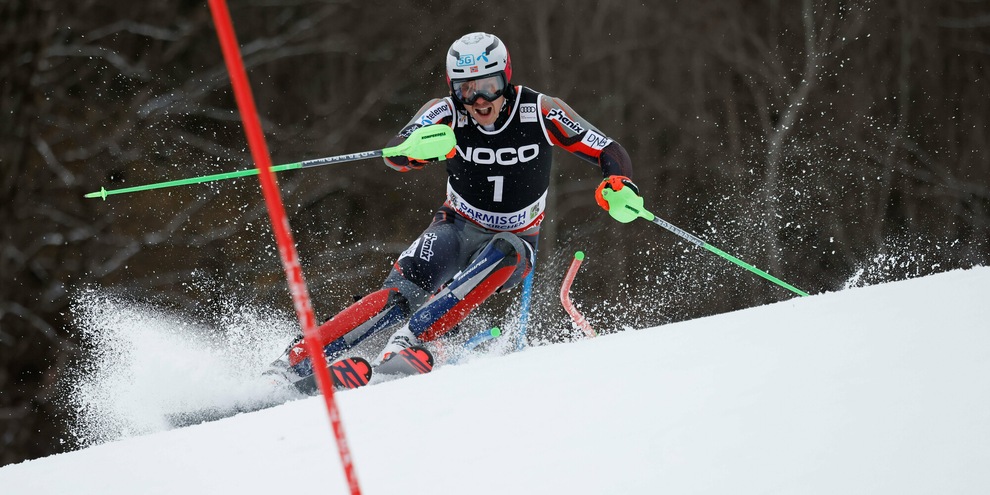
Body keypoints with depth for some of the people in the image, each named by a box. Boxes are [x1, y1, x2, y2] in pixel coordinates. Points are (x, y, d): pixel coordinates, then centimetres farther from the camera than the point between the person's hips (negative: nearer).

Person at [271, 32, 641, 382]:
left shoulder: (540, 113, -15)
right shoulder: (447, 114, -14)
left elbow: (609, 151, -10)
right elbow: (394, 156, -29)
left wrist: (619, 181, -33)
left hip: (514, 244, 0)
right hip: (458, 231, 0)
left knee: (503, 252, -37)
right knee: (403, 294, -28)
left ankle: (406, 343, -42)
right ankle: (295, 362, -29)